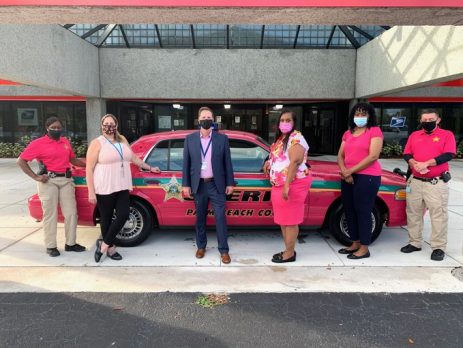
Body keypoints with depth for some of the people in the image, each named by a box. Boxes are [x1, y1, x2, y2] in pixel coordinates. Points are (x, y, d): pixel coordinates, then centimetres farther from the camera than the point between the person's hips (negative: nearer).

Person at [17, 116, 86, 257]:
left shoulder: (65, 142, 12)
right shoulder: (39, 143, -4)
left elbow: (73, 160, 23)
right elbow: (21, 161, -5)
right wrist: (35, 177, -11)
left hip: (66, 179, 5)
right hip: (49, 181, -5)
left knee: (71, 212, 5)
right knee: (50, 214, 1)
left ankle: (70, 243, 17)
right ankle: (51, 246, 11)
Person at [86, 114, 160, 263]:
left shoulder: (122, 140, 14)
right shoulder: (97, 143, -4)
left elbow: (134, 158, 26)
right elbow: (89, 169, -7)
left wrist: (150, 168, 30)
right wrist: (91, 193, -12)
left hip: (122, 187, 5)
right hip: (104, 189, -5)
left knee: (123, 215, -3)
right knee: (106, 219, 5)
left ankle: (104, 245, 11)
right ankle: (110, 248, 19)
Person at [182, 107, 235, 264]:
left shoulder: (222, 138, 1)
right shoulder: (190, 139, 3)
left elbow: (227, 162, 2)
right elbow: (186, 163, 4)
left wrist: (230, 183, -1)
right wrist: (185, 184, 0)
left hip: (216, 184, -1)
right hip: (198, 184, 1)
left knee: (220, 217, -1)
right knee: (200, 217, 12)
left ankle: (224, 250, 8)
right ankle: (201, 246, 28)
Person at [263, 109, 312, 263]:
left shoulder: (296, 138, -14)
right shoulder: (280, 138, 16)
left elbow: (295, 161, -24)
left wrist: (287, 185, -29)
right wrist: (269, 162, 9)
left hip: (292, 185, -10)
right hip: (279, 185, 10)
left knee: (290, 220, -2)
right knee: (282, 219, 14)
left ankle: (290, 254, 8)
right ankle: (288, 250, 25)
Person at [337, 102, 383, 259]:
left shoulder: (375, 131, -4)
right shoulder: (348, 133, 16)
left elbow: (373, 156, -14)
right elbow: (340, 155, 11)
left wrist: (351, 170, -12)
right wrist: (344, 172, -8)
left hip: (367, 177, -7)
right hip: (348, 178, 7)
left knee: (363, 212, -3)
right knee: (349, 211, 11)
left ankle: (364, 248, 7)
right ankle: (355, 243, 23)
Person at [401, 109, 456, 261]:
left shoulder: (447, 135, 1)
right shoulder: (414, 135, 13)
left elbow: (448, 155, -12)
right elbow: (406, 154, 7)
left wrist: (426, 163, -19)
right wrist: (415, 164, -14)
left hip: (437, 183, -4)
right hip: (415, 181, 5)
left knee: (438, 216, -4)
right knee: (413, 214, 10)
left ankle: (439, 247, 4)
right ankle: (414, 243, 22)